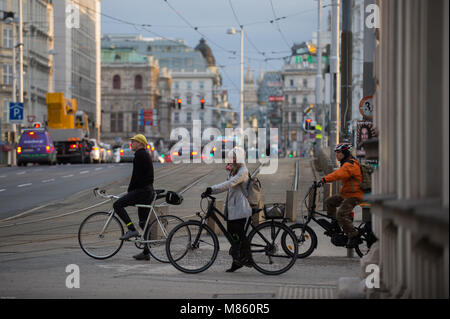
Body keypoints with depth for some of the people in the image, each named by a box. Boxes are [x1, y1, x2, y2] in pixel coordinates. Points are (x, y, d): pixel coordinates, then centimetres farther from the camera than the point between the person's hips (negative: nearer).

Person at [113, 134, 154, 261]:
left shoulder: (139, 155, -10)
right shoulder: (146, 155, 21)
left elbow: (136, 175, -15)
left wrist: (129, 191, -7)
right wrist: (131, 191, 22)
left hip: (142, 191, -10)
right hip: (148, 191, 10)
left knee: (117, 205, -10)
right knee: (143, 222, 9)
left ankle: (132, 230, -15)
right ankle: (146, 253, 10)